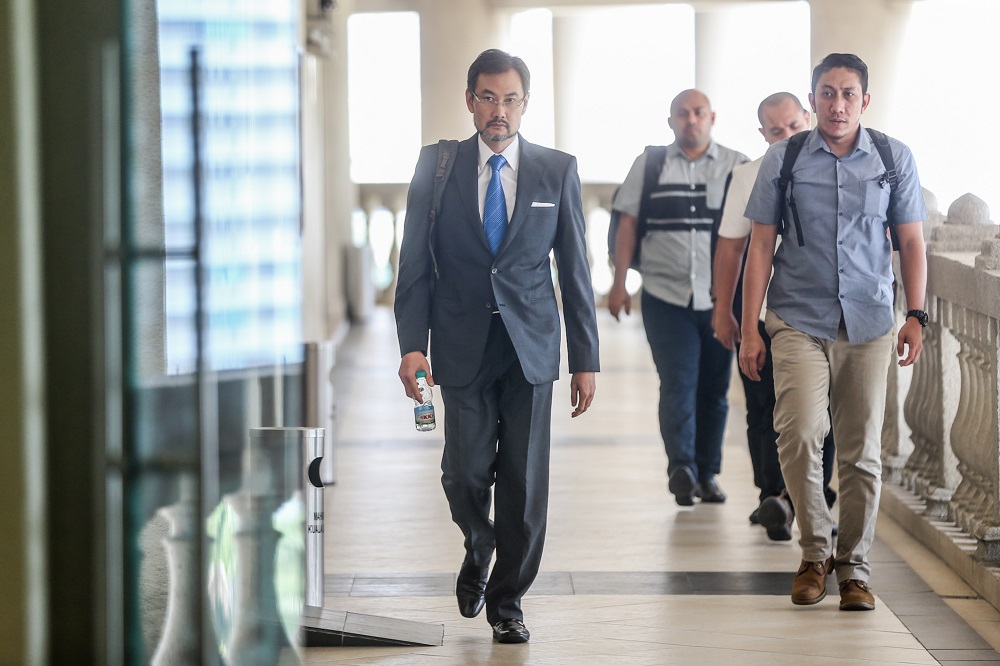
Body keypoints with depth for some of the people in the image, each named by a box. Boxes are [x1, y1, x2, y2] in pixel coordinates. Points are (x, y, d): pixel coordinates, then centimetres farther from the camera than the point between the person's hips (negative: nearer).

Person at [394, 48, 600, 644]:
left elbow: (576, 269, 5)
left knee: (524, 478, 0)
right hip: (464, 344, 0)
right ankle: (479, 554, 31)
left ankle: (508, 598, 15)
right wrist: (412, 344, -9)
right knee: (466, 472, -1)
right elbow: (415, 261, 2)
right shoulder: (437, 165, 3)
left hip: (531, 346, 0)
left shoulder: (558, 170, 4)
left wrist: (586, 359, 2)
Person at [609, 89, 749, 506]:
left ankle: (708, 473, 15)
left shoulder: (738, 167, 6)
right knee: (678, 383, -11)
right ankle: (681, 468, -16)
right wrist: (619, 283, 3)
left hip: (720, 297, 1)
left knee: (714, 389, 6)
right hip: (665, 295, -1)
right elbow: (628, 225, 9)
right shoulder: (649, 165, 7)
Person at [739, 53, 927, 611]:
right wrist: (750, 328, 1)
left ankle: (854, 567, 18)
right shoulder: (784, 159, 3)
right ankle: (816, 550, 2)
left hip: (868, 322, 1)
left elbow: (911, 242, 10)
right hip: (799, 319, -1)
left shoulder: (894, 158, 6)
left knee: (862, 451, 3)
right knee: (800, 434, -18)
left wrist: (916, 315, 0)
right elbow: (761, 245, 5)